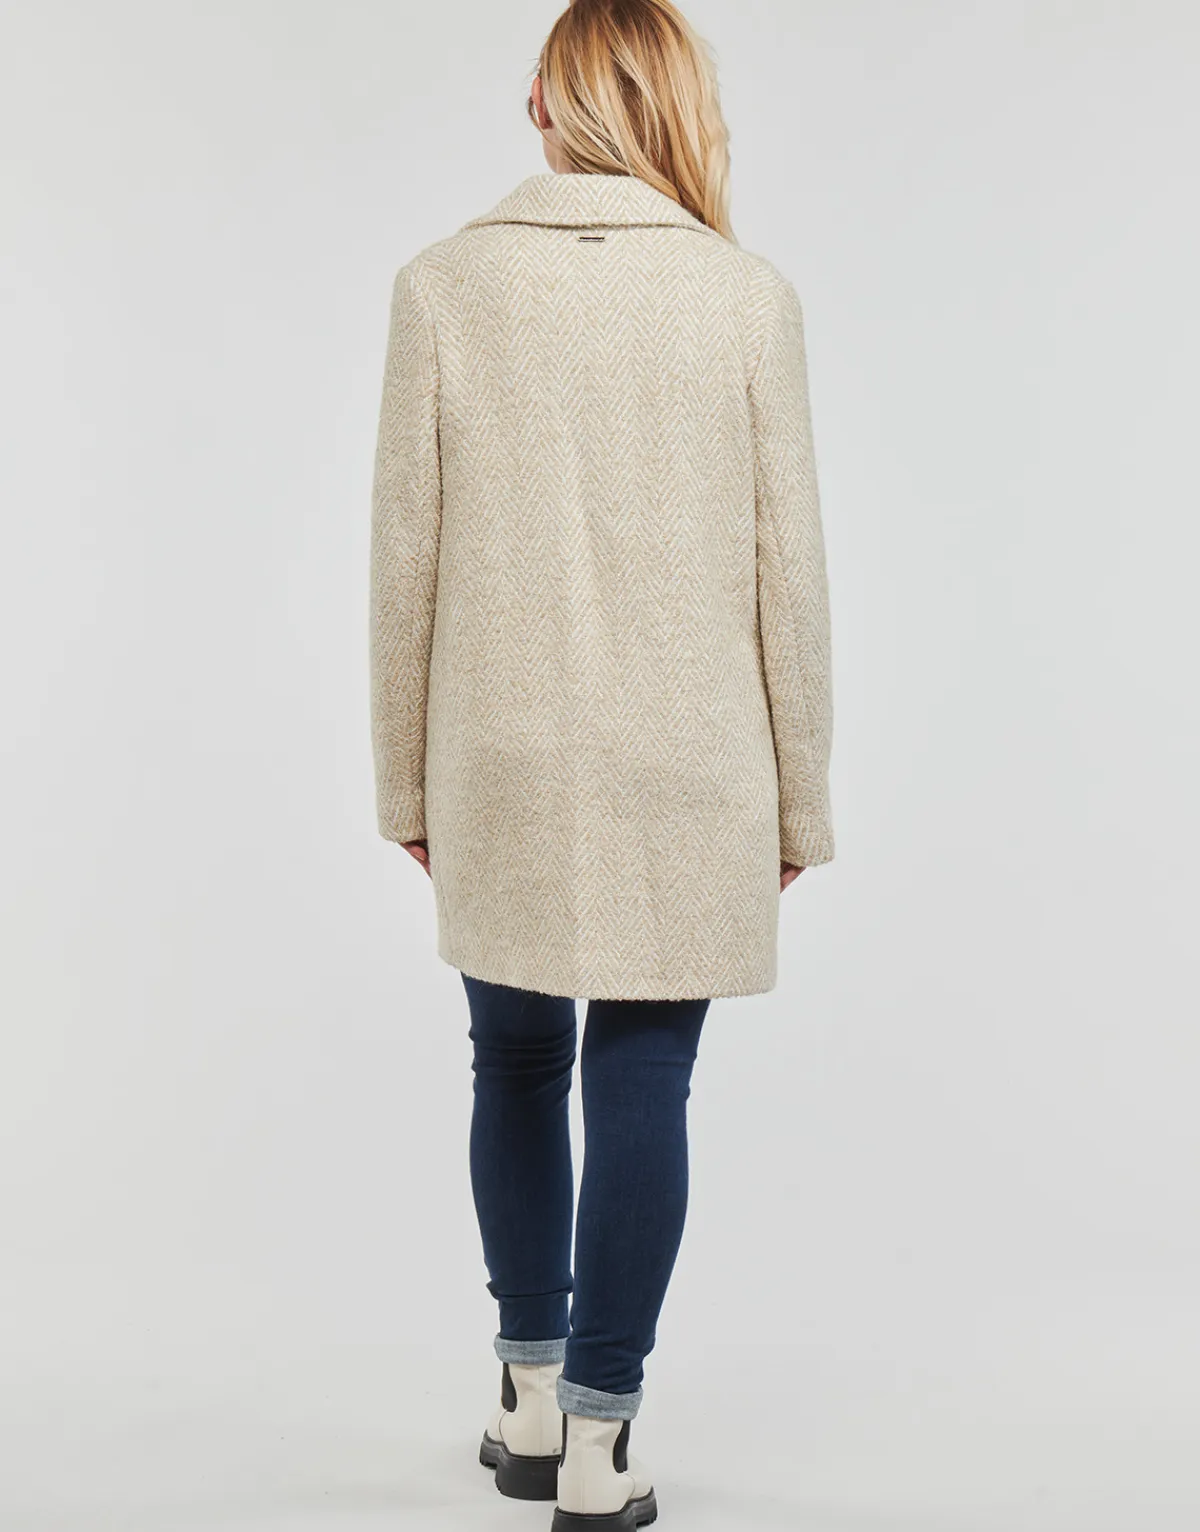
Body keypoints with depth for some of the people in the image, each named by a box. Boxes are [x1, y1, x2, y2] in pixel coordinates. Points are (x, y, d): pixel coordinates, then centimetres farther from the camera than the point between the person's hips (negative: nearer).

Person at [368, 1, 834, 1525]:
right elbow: (786, 564, -2)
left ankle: (531, 1399, 30)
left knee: (518, 1063, 18)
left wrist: (407, 776, 9)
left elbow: (404, 554, -1)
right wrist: (798, 793, 7)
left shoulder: (442, 285, -2)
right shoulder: (748, 298, -4)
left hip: (501, 763, 2)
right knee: (641, 1082, 6)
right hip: (684, 767, -1)